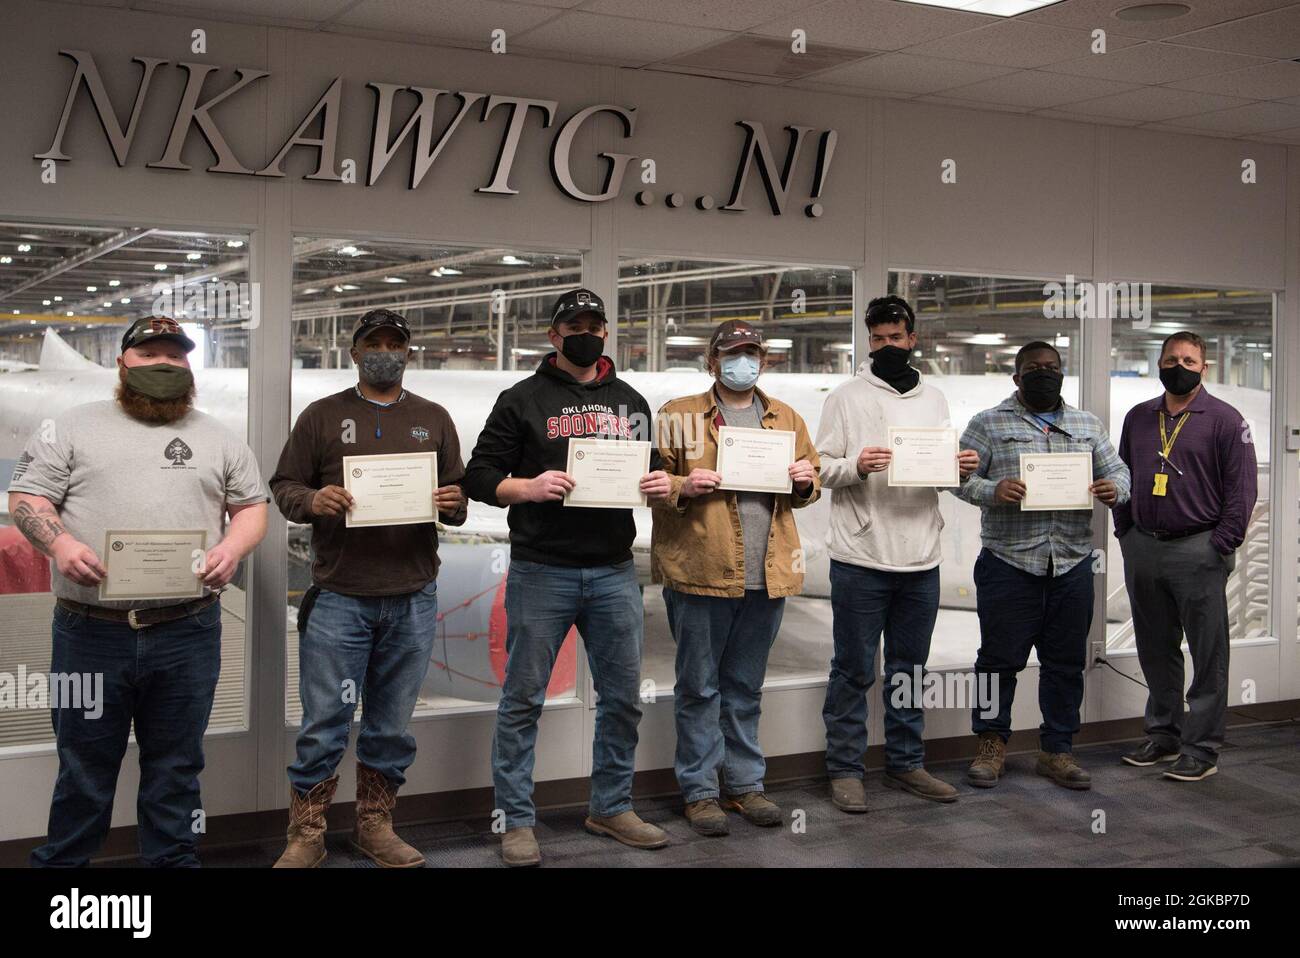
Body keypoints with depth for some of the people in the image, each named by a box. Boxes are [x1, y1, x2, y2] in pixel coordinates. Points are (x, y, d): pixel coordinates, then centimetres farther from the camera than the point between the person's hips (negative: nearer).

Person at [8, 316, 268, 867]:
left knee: (176, 766, 10)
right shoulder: (74, 428, 8)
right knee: (84, 766, 8)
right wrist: (60, 544, -16)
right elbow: (27, 497, 4)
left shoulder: (219, 439, 13)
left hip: (187, 634, 1)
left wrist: (232, 549, -7)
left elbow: (252, 507, 14)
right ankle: (60, 860, 23)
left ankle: (173, 861, 22)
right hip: (90, 632, -1)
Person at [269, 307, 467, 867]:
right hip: (338, 597, -2)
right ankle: (306, 837, 13)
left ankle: (375, 827, 24)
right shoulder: (322, 416, 7)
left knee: (392, 727, 9)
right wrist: (313, 501, -17)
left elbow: (458, 498, 14)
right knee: (323, 725, 0)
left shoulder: (434, 420, 13)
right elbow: (284, 487, 5)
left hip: (413, 600, 2)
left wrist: (452, 505, -9)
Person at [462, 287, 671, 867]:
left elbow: (652, 470, 22)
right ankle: (516, 822, 12)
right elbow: (478, 477, -1)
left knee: (623, 697, 10)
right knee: (523, 700, 1)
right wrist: (530, 488, -19)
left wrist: (660, 485, -1)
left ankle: (612, 808, 25)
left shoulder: (631, 402, 15)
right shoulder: (523, 400, 2)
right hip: (541, 573, -4)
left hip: (614, 573, 4)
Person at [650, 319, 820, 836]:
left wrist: (805, 481, 0)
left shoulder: (787, 419, 15)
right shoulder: (679, 415, 2)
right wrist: (681, 487, -18)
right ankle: (699, 789, 14)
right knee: (699, 687, 4)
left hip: (766, 575, 4)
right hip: (700, 573, -4)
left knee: (746, 687, 14)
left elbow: (809, 487, 22)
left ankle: (745, 783, 24)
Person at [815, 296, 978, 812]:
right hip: (860, 558, -4)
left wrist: (960, 468, -5)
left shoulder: (934, 400, 13)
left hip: (921, 559, 4)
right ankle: (845, 768, 12)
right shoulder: (846, 397, 0)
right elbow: (821, 468, -4)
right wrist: (855, 466, -23)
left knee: (909, 668, 14)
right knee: (854, 670, 2)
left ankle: (906, 764, 25)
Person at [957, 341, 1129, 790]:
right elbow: (962, 477, -2)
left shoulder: (1088, 425, 16)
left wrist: (1114, 489, -6)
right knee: (1000, 656, 1)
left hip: (1072, 564, 4)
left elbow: (1118, 470, 18)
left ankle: (1057, 750, 19)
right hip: (1008, 562, -3)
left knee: (1066, 662, 8)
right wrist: (993, 491, -22)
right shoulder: (989, 424, 3)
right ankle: (992, 744, 16)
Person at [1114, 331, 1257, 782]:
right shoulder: (1138, 418, 13)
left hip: (1197, 552, -5)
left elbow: (1241, 488, -5)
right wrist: (1124, 531, 10)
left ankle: (1202, 748, 5)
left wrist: (1221, 546, -11)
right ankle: (1163, 734, 25)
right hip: (1141, 550, 5)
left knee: (1208, 655, -1)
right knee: (1155, 651, 13)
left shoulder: (1225, 420, -2)